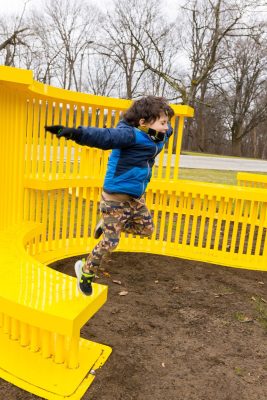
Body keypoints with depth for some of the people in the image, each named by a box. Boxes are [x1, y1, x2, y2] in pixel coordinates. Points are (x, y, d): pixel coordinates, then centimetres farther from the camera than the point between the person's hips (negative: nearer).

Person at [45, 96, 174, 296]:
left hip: (136, 197, 9)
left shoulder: (157, 138, 3)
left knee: (147, 228, 19)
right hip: (116, 198, -9)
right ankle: (86, 271, 25)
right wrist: (74, 132, -52)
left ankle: (108, 224, 34)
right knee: (110, 242, -1)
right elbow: (104, 136, -41)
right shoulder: (130, 135, -25)